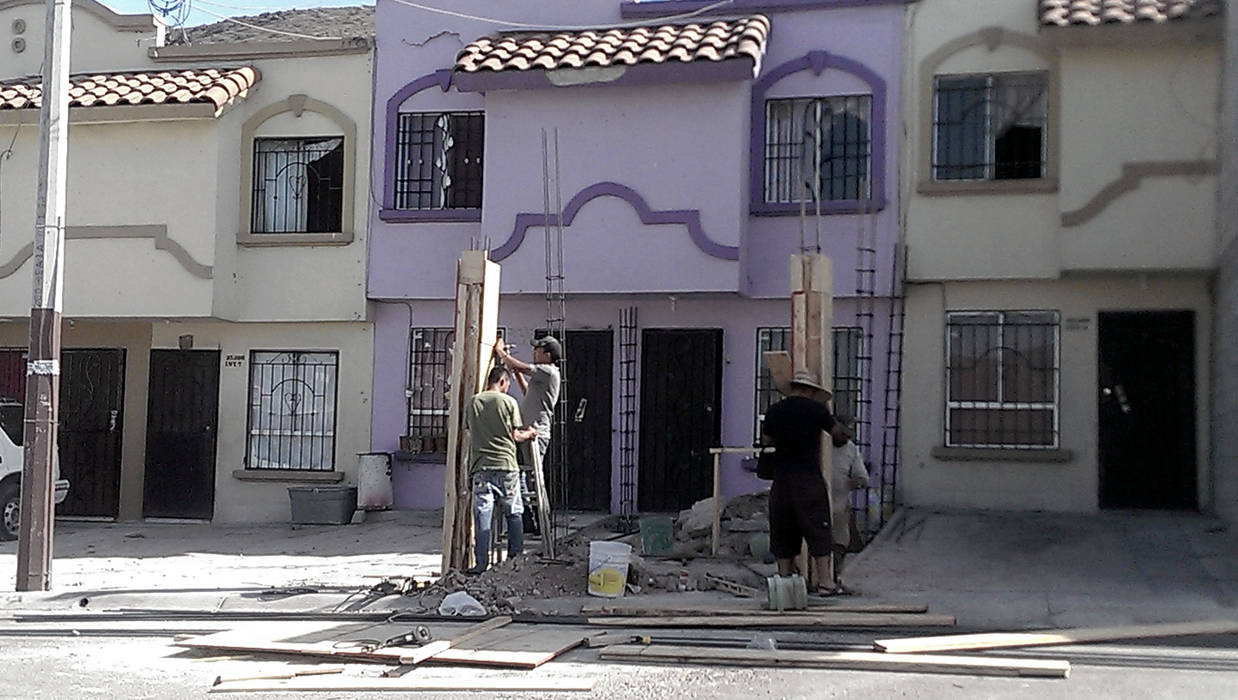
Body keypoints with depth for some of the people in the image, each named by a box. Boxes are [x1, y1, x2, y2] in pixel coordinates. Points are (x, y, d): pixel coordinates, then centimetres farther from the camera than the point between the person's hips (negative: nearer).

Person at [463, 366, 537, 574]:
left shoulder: (473, 402, 7)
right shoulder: (508, 401, -3)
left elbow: (470, 434, 12)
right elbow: (515, 435, -2)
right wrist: (529, 434, 18)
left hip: (481, 465, 2)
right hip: (506, 465, -2)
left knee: (482, 514, 0)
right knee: (514, 512, 11)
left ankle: (482, 562, -5)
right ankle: (516, 556, 15)